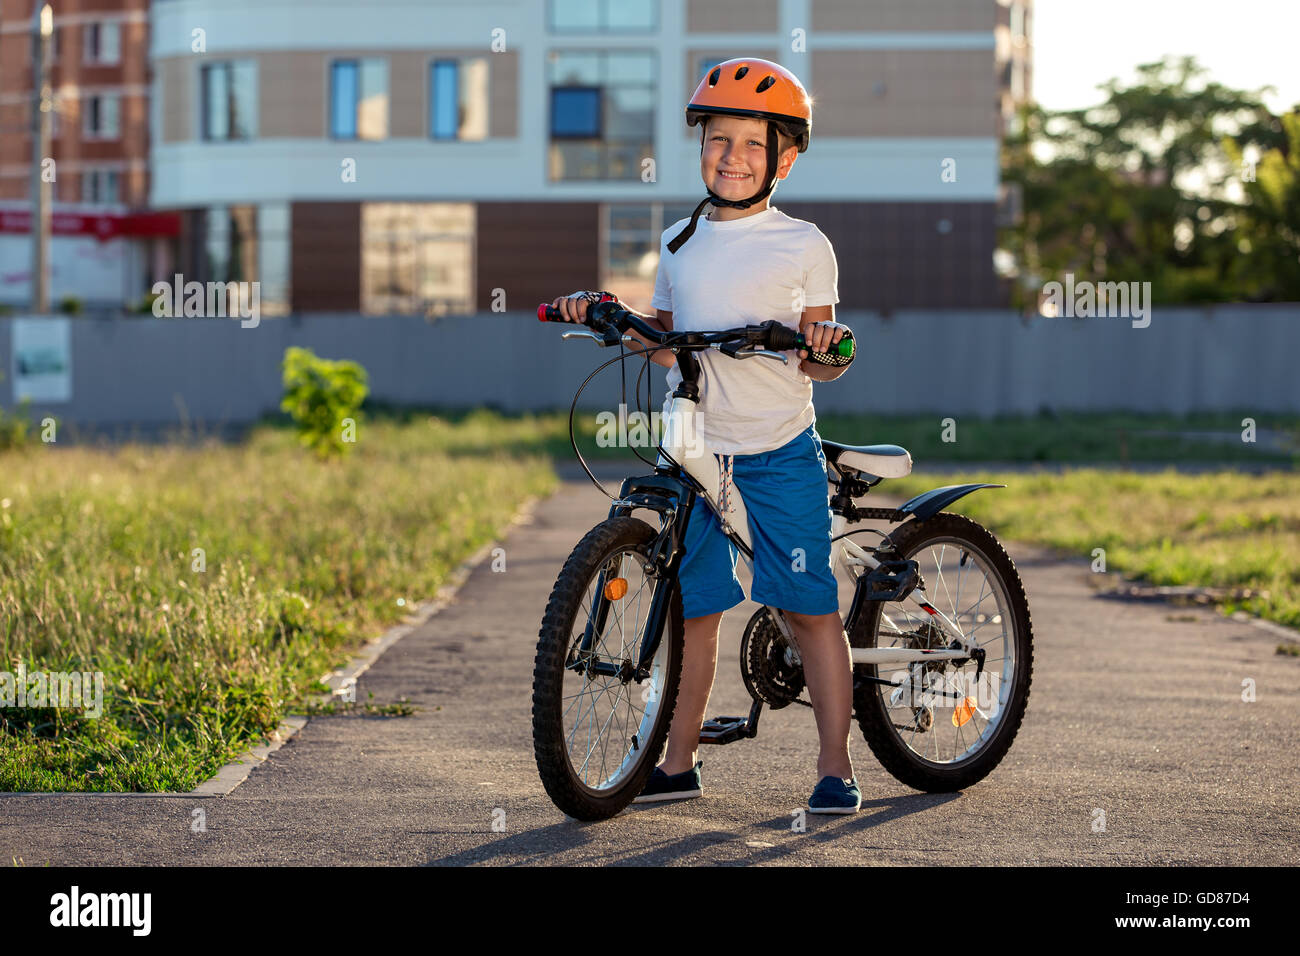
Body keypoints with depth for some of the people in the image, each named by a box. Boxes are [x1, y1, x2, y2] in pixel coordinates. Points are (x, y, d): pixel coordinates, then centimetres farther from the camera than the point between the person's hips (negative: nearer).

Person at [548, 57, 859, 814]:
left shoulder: (803, 246, -1)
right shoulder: (679, 243, 11)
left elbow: (818, 365, 0)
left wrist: (828, 345, -22)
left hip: (780, 455, -4)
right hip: (695, 454, 4)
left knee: (811, 608, -1)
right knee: (694, 609, 8)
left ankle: (836, 767, 7)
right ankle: (680, 763, 19)